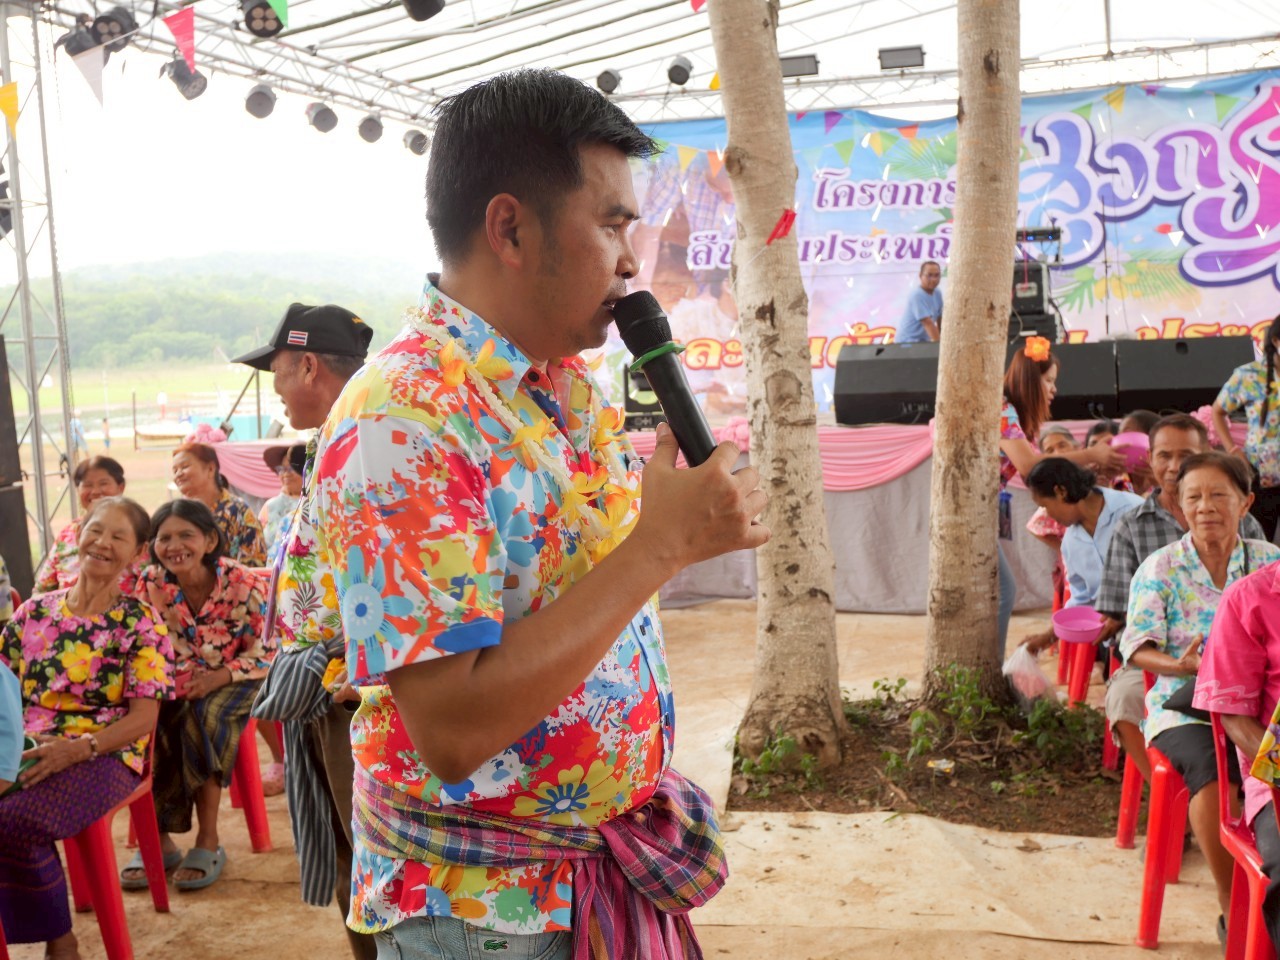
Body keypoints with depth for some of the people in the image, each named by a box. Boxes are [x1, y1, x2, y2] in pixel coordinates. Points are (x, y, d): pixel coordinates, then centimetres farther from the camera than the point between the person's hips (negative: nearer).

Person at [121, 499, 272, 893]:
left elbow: (265, 655, -12)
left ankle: (208, 841, -20)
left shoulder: (243, 584, -18)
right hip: (175, 684, 3)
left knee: (204, 716, -32)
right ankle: (158, 837, -10)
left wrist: (217, 678, -27)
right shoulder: (150, 584, -11)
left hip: (233, 680, -3)